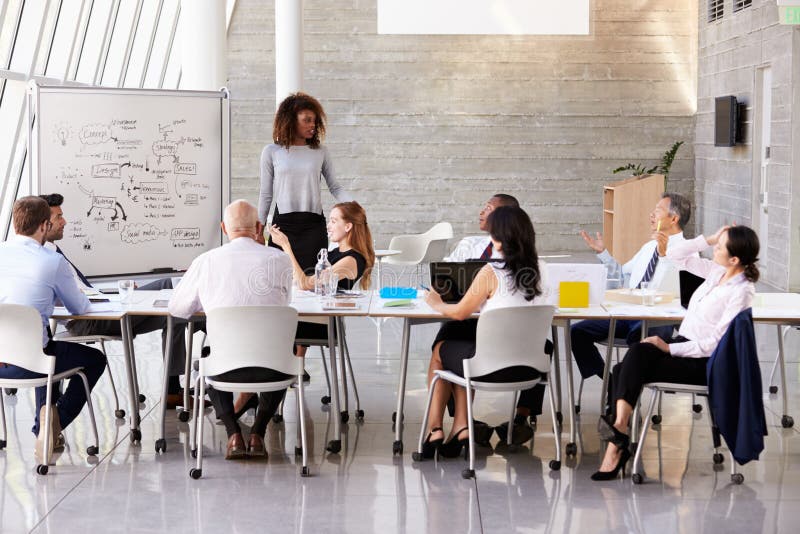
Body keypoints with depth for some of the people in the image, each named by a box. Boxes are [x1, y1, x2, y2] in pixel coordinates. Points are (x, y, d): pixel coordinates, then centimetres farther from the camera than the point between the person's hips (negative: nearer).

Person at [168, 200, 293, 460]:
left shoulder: (205, 261, -5)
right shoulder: (280, 260, -4)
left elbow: (177, 308, 10)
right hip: (271, 368, 0)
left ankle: (234, 434, 19)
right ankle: (257, 433, 22)